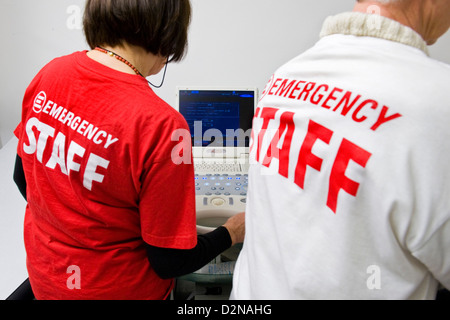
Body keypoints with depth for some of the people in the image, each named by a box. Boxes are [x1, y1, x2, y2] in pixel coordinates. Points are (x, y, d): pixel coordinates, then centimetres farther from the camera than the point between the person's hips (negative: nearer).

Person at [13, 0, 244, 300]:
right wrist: (231, 233, -4)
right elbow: (170, 261, -22)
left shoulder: (49, 74, -12)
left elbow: (23, 176, 3)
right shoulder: (160, 123, -33)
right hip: (116, 288, -5)